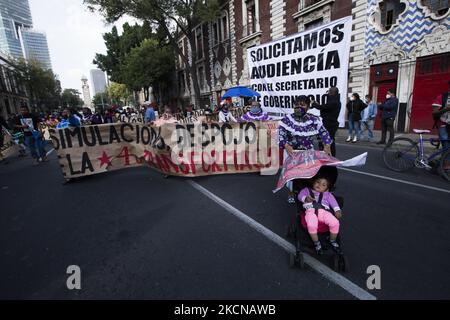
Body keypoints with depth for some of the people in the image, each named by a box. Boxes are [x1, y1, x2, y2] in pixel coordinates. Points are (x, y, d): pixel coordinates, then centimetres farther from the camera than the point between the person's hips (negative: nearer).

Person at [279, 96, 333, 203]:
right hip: (291, 150, -2)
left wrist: (327, 146, -16)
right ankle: (291, 193, 23)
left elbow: (324, 133, 1)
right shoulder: (287, 120, -13)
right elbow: (281, 135, -19)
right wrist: (286, 146, -38)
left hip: (308, 151, 2)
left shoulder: (314, 120, -4)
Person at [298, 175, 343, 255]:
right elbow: (300, 195, 13)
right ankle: (316, 243, -6)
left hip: (324, 211, 3)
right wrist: (306, 198, -10)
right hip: (311, 210, -2)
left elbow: (333, 201, 16)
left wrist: (337, 210, -2)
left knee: (335, 223, -23)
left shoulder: (327, 194, 31)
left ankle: (333, 241, 7)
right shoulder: (307, 190, 26)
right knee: (311, 225, -33)